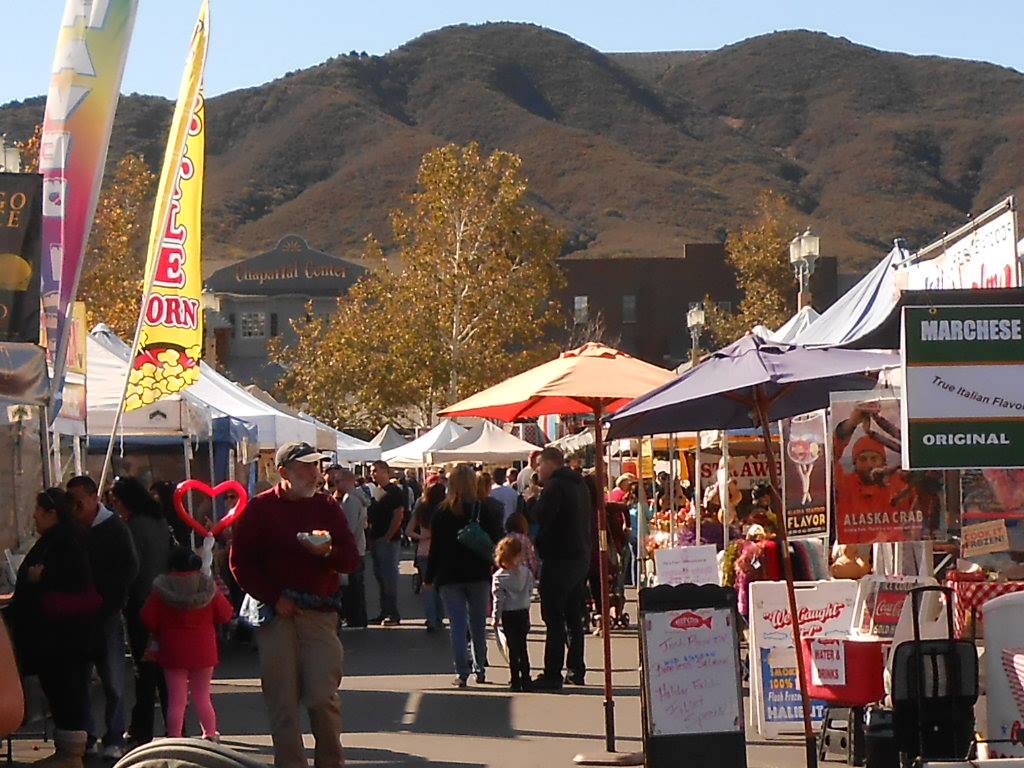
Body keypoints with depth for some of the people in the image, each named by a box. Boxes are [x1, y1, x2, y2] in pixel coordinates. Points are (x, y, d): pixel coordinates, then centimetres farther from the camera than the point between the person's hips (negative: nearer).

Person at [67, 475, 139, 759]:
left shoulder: (114, 528, -1)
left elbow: (129, 569, -4)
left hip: (106, 616, -3)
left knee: (112, 679, -1)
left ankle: (114, 739, 5)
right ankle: (85, 736, 12)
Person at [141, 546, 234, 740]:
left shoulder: (161, 590, -8)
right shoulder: (208, 588, -5)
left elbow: (148, 619, -10)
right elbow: (225, 614, -1)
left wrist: (159, 634, 10)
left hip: (173, 651, -1)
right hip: (203, 650, 1)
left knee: (176, 699, 3)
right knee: (202, 696, 15)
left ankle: (174, 738, 0)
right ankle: (210, 735, 18)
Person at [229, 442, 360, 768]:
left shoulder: (327, 506, 10)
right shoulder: (260, 508, 3)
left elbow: (351, 560, 6)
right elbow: (240, 562, 2)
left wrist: (328, 552, -15)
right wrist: (273, 598, -5)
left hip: (320, 612, 1)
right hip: (276, 612, -1)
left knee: (322, 696, -7)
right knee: (281, 699, -1)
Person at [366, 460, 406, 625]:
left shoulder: (395, 491, -7)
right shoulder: (374, 491, 16)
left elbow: (399, 515, -14)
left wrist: (388, 536, -18)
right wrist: (370, 537, 10)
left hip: (388, 540, -8)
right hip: (375, 540, 8)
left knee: (389, 576, -8)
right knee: (379, 576, 11)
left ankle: (393, 613, -5)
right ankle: (384, 612, 16)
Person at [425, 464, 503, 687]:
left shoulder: (442, 512, -3)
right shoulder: (485, 508, -2)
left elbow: (435, 548, -1)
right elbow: (495, 542, -1)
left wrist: (429, 577, 7)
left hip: (450, 577, -1)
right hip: (479, 575, 1)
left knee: (457, 626, -1)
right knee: (478, 625, 14)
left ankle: (462, 673, -8)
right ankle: (480, 669, 19)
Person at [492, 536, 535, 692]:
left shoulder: (499, 577, -12)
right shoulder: (526, 572, -2)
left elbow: (498, 599, -11)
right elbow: (530, 592, 6)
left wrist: (496, 618, -4)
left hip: (509, 615, -3)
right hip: (524, 613, 4)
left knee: (513, 648, 1)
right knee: (522, 647, 13)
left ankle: (516, 681, 2)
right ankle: (526, 680, 13)